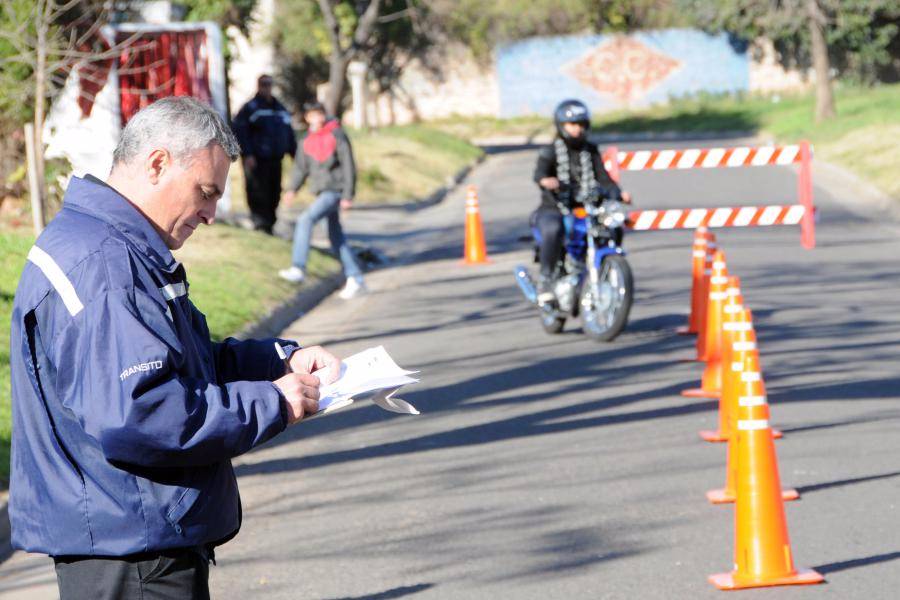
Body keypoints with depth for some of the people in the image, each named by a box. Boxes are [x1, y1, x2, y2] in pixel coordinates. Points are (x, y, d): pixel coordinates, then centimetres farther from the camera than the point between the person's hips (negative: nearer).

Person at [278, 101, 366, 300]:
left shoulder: (337, 136, -9)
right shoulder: (307, 140, 9)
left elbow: (348, 166, -11)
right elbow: (301, 166, 14)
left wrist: (348, 195, -15)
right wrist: (292, 189, -1)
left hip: (335, 191, -7)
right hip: (321, 191, 7)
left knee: (305, 220, -21)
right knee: (337, 238, 9)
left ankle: (298, 268, -23)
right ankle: (355, 280, 16)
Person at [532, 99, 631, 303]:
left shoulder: (591, 151, 15)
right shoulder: (550, 152, 1)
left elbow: (603, 177, 6)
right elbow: (539, 172, -19)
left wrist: (619, 193, -15)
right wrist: (545, 180, -45)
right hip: (554, 209, -4)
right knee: (553, 229, -38)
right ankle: (545, 279, -27)